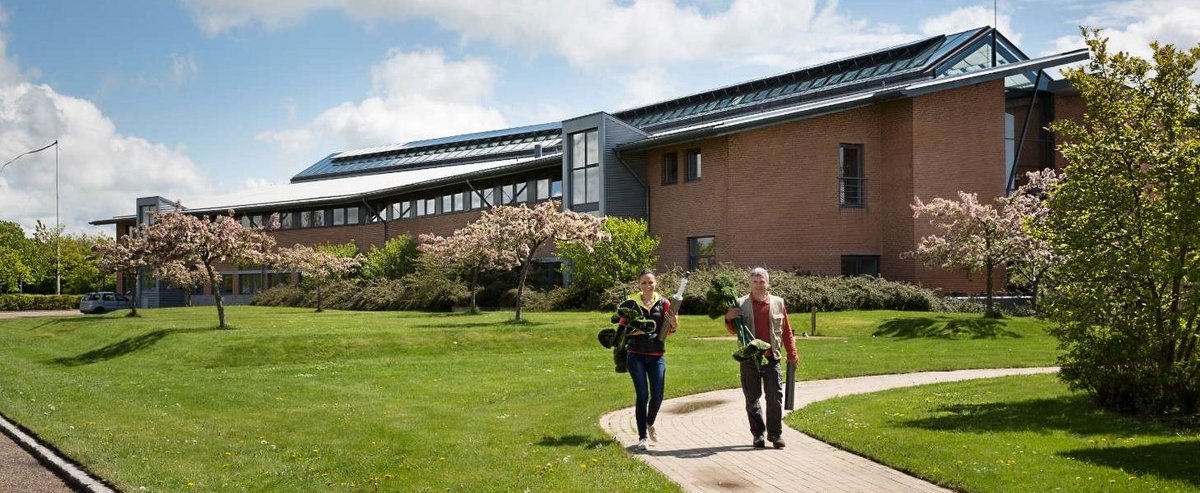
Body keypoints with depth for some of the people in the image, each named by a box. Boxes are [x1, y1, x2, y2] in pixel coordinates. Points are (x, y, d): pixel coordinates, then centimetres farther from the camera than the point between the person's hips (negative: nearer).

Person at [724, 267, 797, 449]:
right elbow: (734, 331, 10)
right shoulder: (741, 304, 3)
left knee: (775, 397, -2)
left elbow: (787, 331, 9)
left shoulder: (778, 303, 5)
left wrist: (792, 354, 8)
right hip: (749, 359, 0)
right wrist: (729, 319, -11)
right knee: (752, 399, 7)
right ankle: (758, 434, 18)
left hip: (772, 358, 0)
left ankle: (775, 434, 8)